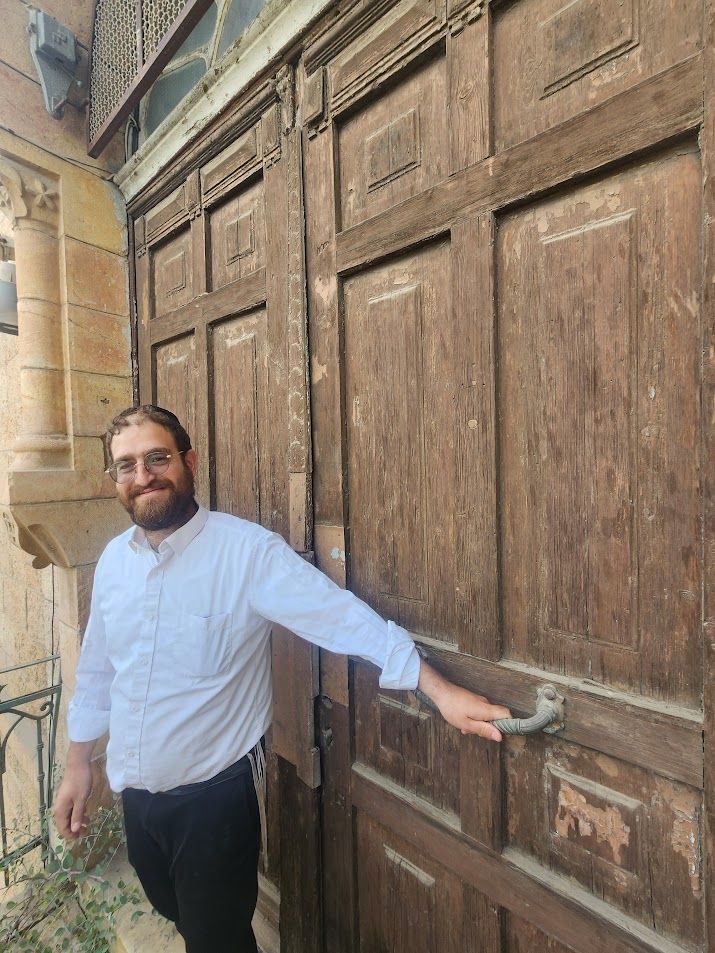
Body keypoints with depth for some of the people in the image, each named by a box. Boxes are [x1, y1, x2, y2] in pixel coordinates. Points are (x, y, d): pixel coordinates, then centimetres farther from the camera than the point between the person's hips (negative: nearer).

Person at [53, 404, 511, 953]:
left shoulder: (248, 550, -23)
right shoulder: (114, 559, -3)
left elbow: (343, 617, -29)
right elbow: (96, 670, 8)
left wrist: (440, 689, -34)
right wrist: (78, 765, 12)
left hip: (214, 795, -6)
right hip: (135, 793, 6)